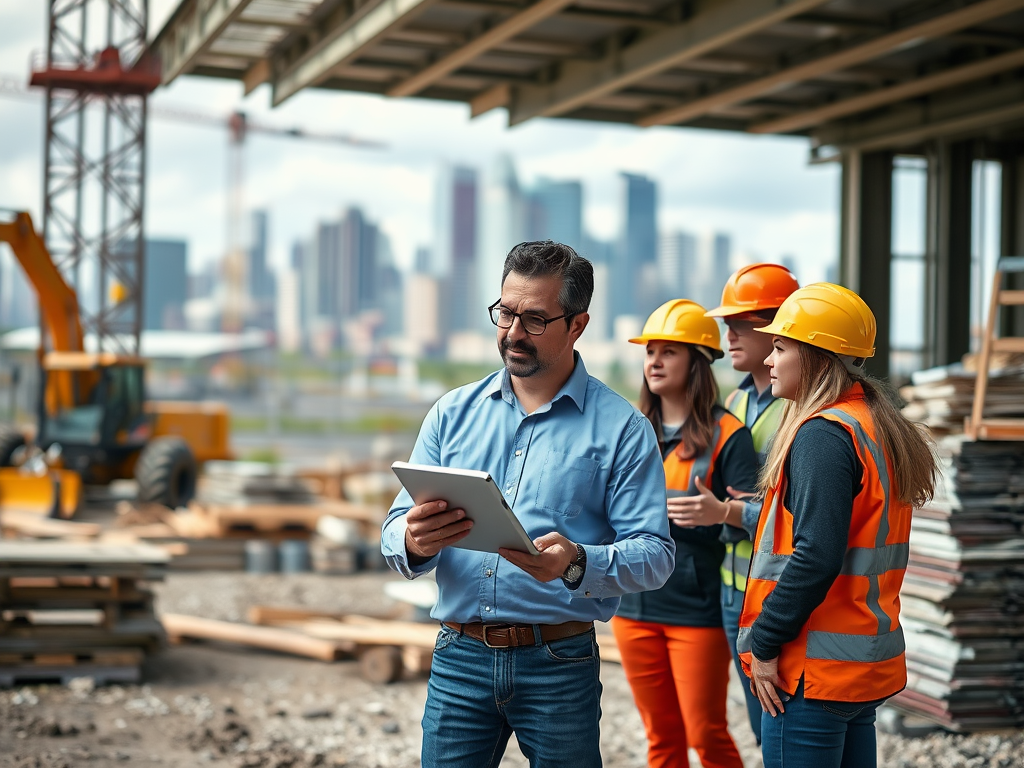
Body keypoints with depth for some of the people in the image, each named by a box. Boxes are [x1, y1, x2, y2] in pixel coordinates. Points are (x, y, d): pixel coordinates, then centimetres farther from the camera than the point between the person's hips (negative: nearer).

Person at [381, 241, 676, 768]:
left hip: (560, 665, -2)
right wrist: (413, 542, -20)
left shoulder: (621, 428, -2)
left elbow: (655, 555, -8)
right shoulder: (453, 413, 9)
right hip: (459, 659, 3)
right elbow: (396, 534, 5)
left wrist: (577, 564, -27)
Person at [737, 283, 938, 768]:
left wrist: (764, 643, -16)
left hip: (815, 672, -10)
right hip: (867, 666, 10)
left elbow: (816, 556, -23)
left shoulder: (823, 434, -15)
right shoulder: (879, 427, 14)